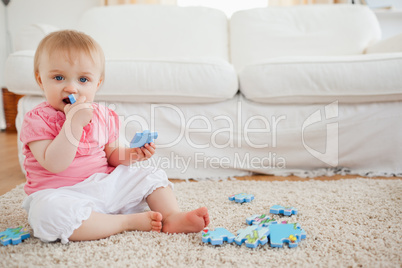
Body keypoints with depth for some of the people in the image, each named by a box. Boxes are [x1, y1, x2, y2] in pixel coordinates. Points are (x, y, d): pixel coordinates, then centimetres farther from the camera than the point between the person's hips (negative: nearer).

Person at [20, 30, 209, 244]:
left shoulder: (103, 116, 5)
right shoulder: (37, 119, -11)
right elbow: (54, 165, -24)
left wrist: (132, 154, -6)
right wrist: (74, 122, -30)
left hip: (106, 185, 6)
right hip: (62, 194, -5)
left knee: (152, 175, 4)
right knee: (49, 212, -38)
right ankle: (130, 221, -26)